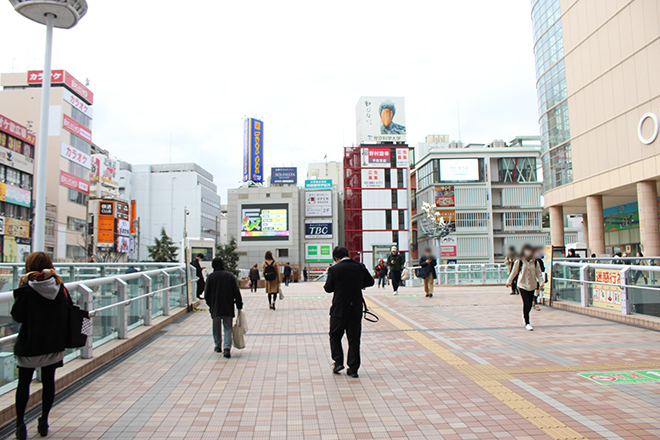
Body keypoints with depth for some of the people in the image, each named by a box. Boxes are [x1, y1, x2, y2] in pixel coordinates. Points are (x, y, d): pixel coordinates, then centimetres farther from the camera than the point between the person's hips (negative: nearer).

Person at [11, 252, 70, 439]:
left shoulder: (26, 290, -16)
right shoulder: (60, 287, -4)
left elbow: (17, 316, -7)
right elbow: (68, 310, 3)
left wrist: (19, 289, -4)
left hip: (29, 345, -3)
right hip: (55, 344, 3)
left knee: (24, 383, 11)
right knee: (48, 381, 13)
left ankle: (20, 423, 13)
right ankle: (44, 422, 21)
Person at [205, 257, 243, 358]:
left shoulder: (211, 277, -1)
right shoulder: (230, 276, 0)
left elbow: (207, 294, 2)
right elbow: (237, 292, -1)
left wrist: (210, 304, 17)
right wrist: (239, 306, 4)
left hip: (215, 308, 0)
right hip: (228, 308, 0)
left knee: (217, 328, 17)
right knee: (228, 328, 3)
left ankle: (218, 346, 29)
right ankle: (227, 347, -12)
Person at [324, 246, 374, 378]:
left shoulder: (334, 269, -12)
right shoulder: (360, 267, -3)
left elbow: (328, 288, -6)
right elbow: (370, 282, 9)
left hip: (339, 308, -3)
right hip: (356, 308, 3)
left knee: (335, 335, 17)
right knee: (354, 338, 10)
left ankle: (338, 362, 11)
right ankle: (353, 368, 12)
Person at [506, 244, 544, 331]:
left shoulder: (535, 262, 1)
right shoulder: (519, 261, -7)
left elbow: (539, 273, 6)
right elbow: (514, 272, 5)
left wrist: (541, 283, -5)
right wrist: (509, 282, 14)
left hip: (532, 285, 3)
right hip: (522, 285, -3)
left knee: (530, 304, 9)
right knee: (526, 303, -11)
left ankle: (525, 316, 39)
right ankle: (527, 323, -2)